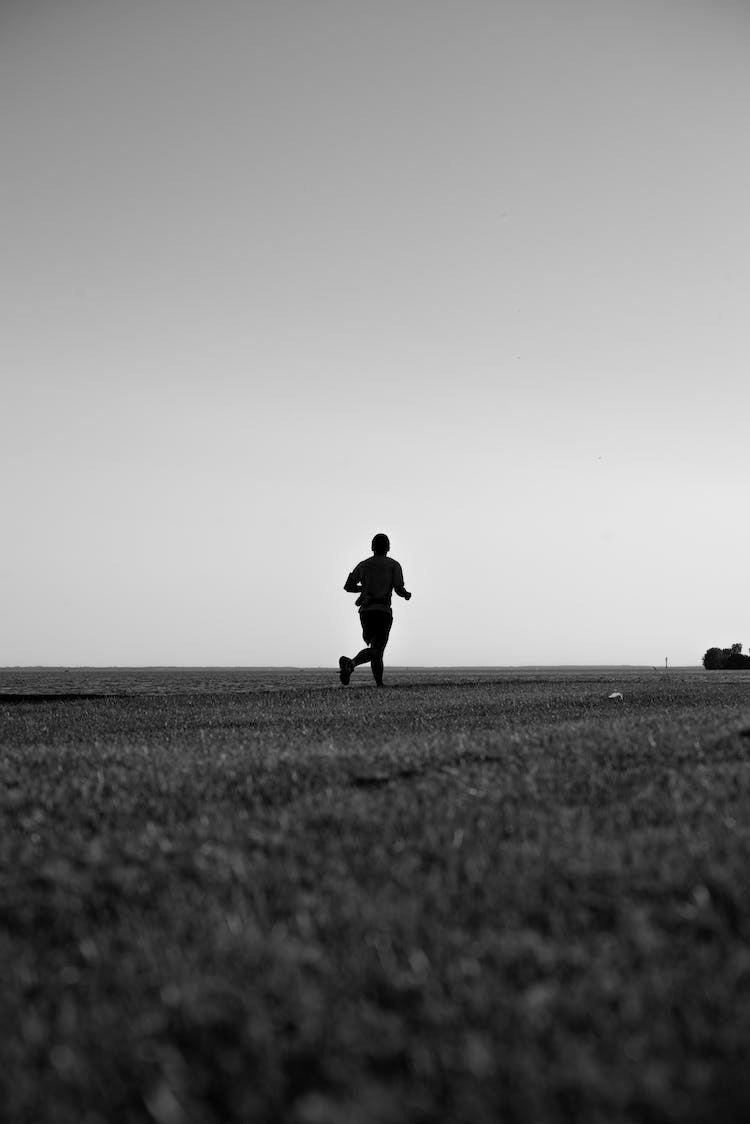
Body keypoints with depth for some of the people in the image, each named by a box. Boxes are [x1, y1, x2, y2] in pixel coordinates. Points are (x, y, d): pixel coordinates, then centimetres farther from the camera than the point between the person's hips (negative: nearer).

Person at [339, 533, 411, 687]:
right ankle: (351, 663, -38)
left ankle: (380, 685, 15)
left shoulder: (363, 565, 13)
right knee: (376, 650, -11)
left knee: (377, 648, 18)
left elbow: (348, 586, 12)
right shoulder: (394, 565, 4)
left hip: (365, 611, 5)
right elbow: (399, 590, -5)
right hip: (383, 611, -5)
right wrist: (407, 594, 18)